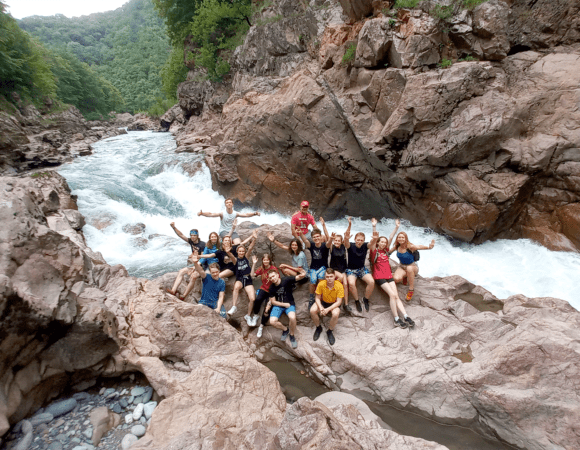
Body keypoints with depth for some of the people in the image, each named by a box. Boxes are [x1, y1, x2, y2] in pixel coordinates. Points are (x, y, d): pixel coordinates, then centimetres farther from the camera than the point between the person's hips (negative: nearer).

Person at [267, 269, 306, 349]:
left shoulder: (286, 280, -12)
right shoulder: (272, 288, -2)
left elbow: (298, 278, -21)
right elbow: (273, 301, 2)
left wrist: (302, 275, -46)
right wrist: (284, 304, -10)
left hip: (290, 304, -3)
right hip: (278, 305, 3)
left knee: (292, 317, -34)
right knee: (272, 322, -21)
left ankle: (292, 336, -4)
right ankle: (285, 329, 12)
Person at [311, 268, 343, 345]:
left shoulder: (339, 286, -24)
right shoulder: (321, 284, -20)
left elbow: (338, 302, -21)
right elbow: (317, 298, -10)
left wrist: (327, 309, -32)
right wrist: (320, 308, -28)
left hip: (334, 304, -2)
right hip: (323, 302, 2)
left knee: (335, 314, -34)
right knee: (312, 311, -26)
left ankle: (330, 331, -3)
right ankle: (318, 328, 5)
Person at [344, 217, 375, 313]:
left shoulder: (365, 246, -3)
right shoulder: (350, 247, -12)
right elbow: (346, 238, -30)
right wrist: (349, 225, -44)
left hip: (362, 269, 3)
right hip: (351, 269, -3)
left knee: (371, 282, -24)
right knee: (351, 283, -32)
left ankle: (365, 299, 4)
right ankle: (357, 301, -5)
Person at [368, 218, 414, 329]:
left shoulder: (386, 250, 15)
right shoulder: (374, 250, 0)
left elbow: (391, 238, 11)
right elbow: (374, 239, -16)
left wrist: (396, 227, 5)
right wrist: (374, 227, -31)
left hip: (388, 275, 6)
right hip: (379, 277, -5)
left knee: (396, 296, -5)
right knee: (392, 295, -17)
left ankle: (405, 316, -10)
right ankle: (397, 319, -13)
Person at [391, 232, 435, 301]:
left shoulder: (410, 246, -23)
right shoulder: (397, 246, -7)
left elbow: (419, 247, -40)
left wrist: (429, 247, -59)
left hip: (413, 266, -3)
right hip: (402, 267, 3)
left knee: (409, 268, -43)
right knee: (396, 279, -30)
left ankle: (411, 289, -23)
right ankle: (405, 276, 9)